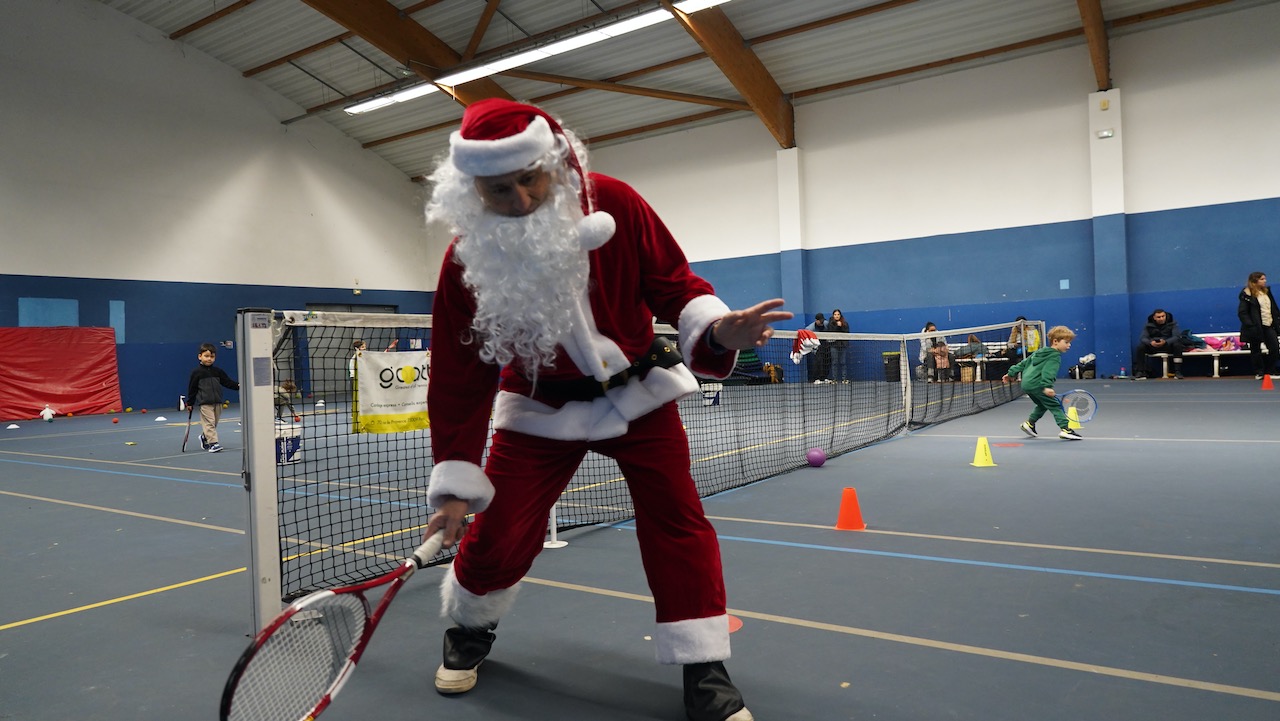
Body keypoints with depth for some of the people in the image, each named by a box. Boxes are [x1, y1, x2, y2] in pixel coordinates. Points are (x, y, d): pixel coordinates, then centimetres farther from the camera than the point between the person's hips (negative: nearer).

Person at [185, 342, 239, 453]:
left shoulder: (218, 371, 6)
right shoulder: (197, 373, -4)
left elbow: (227, 382, 9)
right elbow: (192, 388, 0)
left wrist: (237, 386, -9)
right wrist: (190, 403, 2)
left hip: (217, 402, 5)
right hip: (205, 403, -5)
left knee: (214, 423, 13)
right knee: (209, 423, -9)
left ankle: (204, 437, 36)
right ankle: (213, 443, -9)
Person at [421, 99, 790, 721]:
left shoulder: (614, 204, -21)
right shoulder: (467, 260, -18)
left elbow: (672, 283, -9)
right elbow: (460, 378, -10)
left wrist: (715, 331, -30)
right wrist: (456, 486, -9)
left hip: (638, 389, 0)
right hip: (541, 406, 0)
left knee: (676, 517, -8)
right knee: (499, 532, 0)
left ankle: (704, 669, 8)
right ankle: (468, 630, 34)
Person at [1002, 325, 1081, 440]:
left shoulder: (1039, 352, 20)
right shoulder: (1055, 356, -7)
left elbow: (1024, 362, 23)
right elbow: (1048, 371, -22)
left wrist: (1011, 373, 26)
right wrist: (1047, 386, -33)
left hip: (1026, 383, 9)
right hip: (1037, 385, -9)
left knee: (1042, 405, 26)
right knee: (1055, 406, -6)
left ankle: (1029, 423, 27)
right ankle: (1065, 429, -12)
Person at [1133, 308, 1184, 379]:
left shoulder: (1172, 324, -5)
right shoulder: (1148, 325, -3)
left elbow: (1176, 336, -17)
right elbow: (1143, 338, -12)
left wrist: (1165, 342, -38)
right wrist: (1150, 342, -37)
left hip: (1168, 346, -1)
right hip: (1153, 346, 1)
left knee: (1177, 345, -33)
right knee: (1140, 347, -27)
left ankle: (1177, 372, -29)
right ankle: (1139, 372, -24)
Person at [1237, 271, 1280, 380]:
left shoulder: (1267, 291, 13)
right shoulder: (1247, 294, -9)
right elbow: (1242, 313, -13)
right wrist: (1250, 326, -20)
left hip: (1269, 325, 6)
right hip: (1257, 327, -6)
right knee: (1256, 350, 4)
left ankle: (1270, 372, 15)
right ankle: (1259, 373, 15)